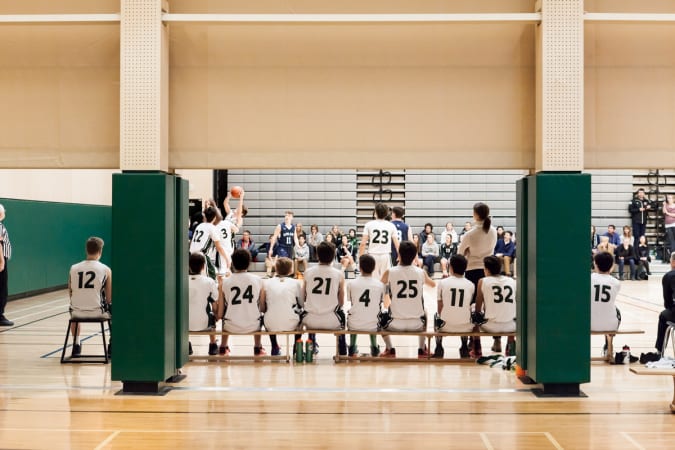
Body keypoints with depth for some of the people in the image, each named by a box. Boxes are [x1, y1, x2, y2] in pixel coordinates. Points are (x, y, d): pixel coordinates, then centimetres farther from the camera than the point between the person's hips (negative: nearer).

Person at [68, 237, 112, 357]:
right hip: (98, 312, -3)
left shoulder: (73, 268, 3)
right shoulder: (105, 269, -4)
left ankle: (76, 345, 37)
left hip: (77, 313, 3)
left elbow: (70, 293, 11)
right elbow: (109, 298, -1)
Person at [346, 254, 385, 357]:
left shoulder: (351, 284, -9)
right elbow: (380, 304, 5)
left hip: (354, 326, 0)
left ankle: (352, 348, 35)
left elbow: (352, 302, 5)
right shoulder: (380, 285, -7)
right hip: (372, 326, 0)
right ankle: (374, 348, 35)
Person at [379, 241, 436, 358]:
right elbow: (433, 284, 21)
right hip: (417, 324, 2)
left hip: (395, 324, -1)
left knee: (381, 317, 31)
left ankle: (390, 350, 27)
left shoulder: (389, 272, -9)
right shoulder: (421, 272, -2)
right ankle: (422, 349, 34)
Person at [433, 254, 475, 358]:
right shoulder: (471, 285, 0)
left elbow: (440, 309, 0)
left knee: (437, 315, 34)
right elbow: (468, 307, 9)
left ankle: (439, 348, 27)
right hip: (465, 327, 1)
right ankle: (464, 348, 30)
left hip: (445, 326, -1)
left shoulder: (442, 282, -4)